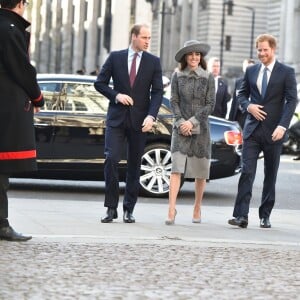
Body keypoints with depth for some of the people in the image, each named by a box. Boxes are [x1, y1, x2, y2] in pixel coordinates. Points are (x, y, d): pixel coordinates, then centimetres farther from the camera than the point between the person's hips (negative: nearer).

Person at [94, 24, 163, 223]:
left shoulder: (153, 62, 4)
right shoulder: (115, 57, 4)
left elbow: (157, 92, 0)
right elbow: (100, 83, 7)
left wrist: (151, 116, -14)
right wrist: (116, 95, -10)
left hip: (139, 120, 1)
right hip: (117, 117, -1)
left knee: (134, 165, 5)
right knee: (111, 160, -11)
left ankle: (129, 210, 13)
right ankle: (111, 208, -4)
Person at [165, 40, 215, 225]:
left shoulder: (208, 78, 2)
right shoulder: (177, 76, 5)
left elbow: (210, 105, -1)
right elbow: (174, 102, 4)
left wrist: (192, 121, -9)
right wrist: (181, 122, -9)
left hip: (201, 128, 0)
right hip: (181, 128, 0)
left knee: (201, 171, 5)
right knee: (176, 168, -11)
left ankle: (197, 209, 19)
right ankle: (172, 210, -17)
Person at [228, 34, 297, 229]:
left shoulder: (286, 72, -1)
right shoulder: (251, 71, 10)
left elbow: (292, 100, -6)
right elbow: (242, 94, 18)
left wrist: (282, 126, -17)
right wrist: (248, 106, -5)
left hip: (273, 132, -2)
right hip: (253, 130, 2)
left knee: (271, 175, 6)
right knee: (247, 172, -8)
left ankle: (265, 216, 15)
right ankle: (241, 216, -12)